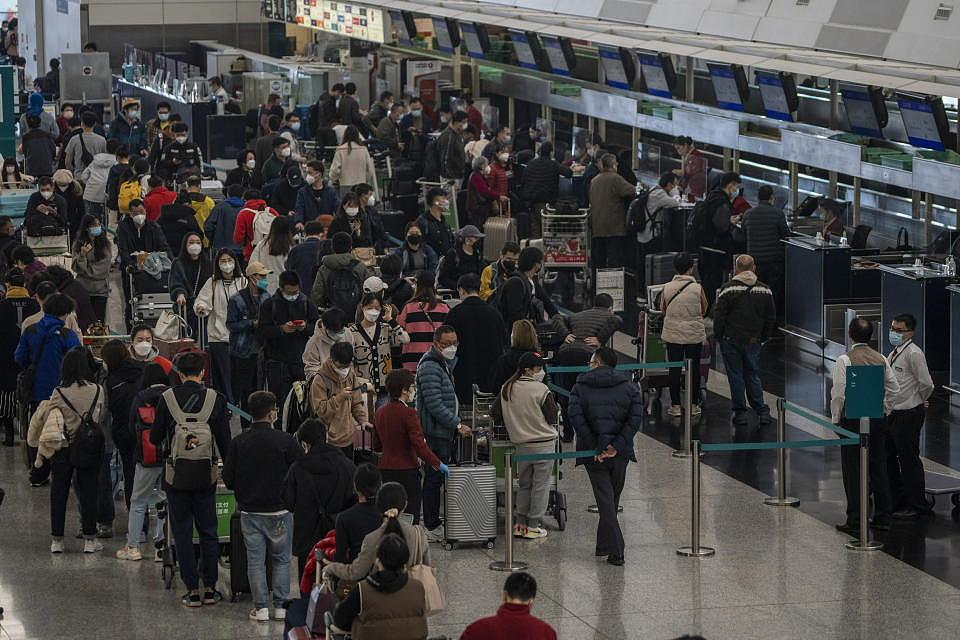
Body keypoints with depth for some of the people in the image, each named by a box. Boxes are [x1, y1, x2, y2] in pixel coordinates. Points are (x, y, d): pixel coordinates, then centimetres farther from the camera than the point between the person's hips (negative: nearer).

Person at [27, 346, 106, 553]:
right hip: (90, 448, 1)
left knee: (59, 493, 9)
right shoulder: (98, 391, -8)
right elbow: (102, 416, 3)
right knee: (88, 492, 9)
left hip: (63, 449, -1)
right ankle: (89, 539, 11)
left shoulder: (59, 393, -14)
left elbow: (49, 420, -8)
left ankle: (57, 540, 12)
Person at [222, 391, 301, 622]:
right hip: (280, 511, -1)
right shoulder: (285, 441, -12)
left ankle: (261, 607, 5)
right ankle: (280, 606, 11)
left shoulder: (238, 442, -5)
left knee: (255, 560, 7)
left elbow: (228, 478, -1)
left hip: (249, 511, 1)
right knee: (281, 559, 11)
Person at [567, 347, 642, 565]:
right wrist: (617, 445, -10)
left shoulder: (580, 387, 0)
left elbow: (575, 416, -13)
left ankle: (615, 551, -11)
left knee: (605, 499, -2)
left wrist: (595, 447, -12)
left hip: (593, 452, -2)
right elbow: (636, 418, -8)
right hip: (620, 453, 2)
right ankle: (604, 545, 28)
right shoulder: (629, 386, 5)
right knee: (613, 500, 17)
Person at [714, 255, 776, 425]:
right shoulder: (765, 290, 3)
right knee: (753, 376, 13)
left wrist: (719, 337, 5)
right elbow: (771, 318, 8)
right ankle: (762, 411, 6)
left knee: (736, 377, 4)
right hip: (753, 341, 3)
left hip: (731, 340, -3)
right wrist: (763, 337, 19)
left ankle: (740, 412, 6)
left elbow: (719, 317, -8)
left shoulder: (727, 289, -9)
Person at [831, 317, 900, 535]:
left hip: (852, 419, -5)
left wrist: (835, 418, -3)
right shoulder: (881, 359, 4)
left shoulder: (845, 360, -13)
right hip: (878, 418, 5)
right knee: (878, 466, 13)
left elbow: (839, 393, -15)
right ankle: (883, 515, 18)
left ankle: (855, 521, -1)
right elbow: (894, 388, 6)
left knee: (853, 470, -1)